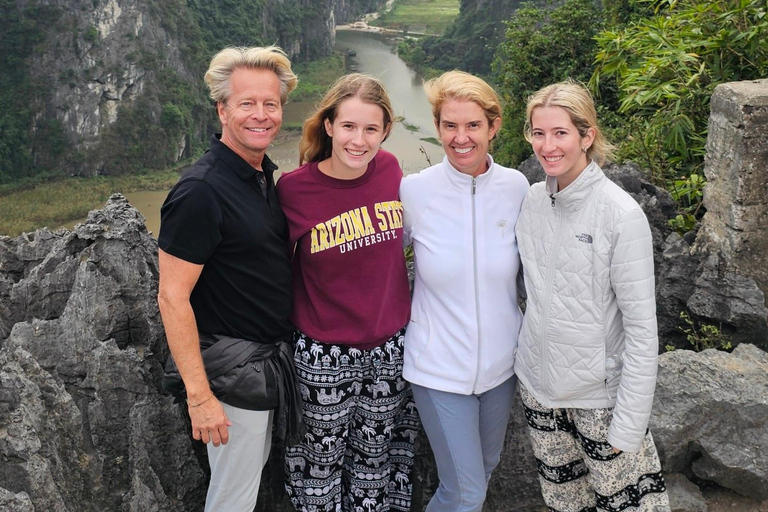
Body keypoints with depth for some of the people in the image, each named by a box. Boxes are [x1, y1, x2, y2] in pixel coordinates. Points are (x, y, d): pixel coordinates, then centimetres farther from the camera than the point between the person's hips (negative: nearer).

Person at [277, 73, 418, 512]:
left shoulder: (390, 170, -7)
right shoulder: (294, 188, -18)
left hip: (391, 346, 4)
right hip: (325, 353, -3)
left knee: (378, 451, 22)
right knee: (323, 458, 14)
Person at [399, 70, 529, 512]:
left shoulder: (516, 186, -6)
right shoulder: (414, 190, -14)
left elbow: (526, 265, 8)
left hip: (501, 360, 4)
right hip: (439, 367, -3)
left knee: (486, 464, 23)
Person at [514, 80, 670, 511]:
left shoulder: (622, 214, -18)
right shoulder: (533, 200, 0)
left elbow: (642, 328, -17)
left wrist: (628, 426, -17)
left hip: (600, 393, -5)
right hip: (538, 385, 5)